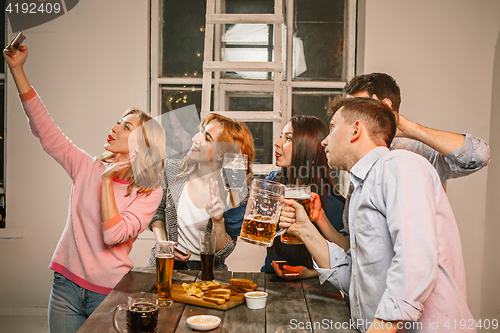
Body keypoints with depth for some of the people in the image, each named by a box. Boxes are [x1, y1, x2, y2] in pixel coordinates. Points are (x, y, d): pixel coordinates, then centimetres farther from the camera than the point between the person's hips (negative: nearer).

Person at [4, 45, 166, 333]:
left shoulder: (150, 193, -9)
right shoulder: (88, 168, 1)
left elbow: (113, 236, -21)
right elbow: (44, 128, 0)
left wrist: (107, 182, -19)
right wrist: (17, 69, -3)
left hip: (109, 293, -3)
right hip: (66, 285, 3)